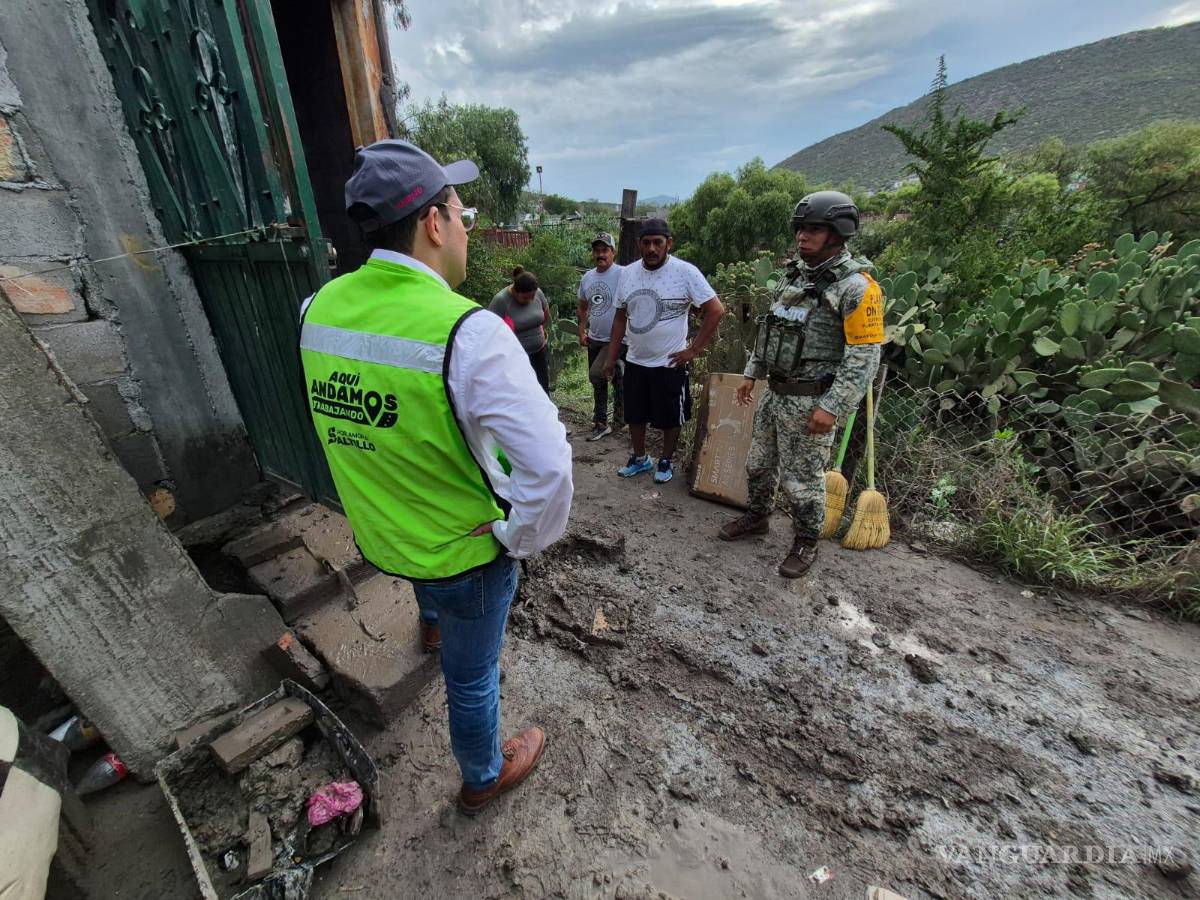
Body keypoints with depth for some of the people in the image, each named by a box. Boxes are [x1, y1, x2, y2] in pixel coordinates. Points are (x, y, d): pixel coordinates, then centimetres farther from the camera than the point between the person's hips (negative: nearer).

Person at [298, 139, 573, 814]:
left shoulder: (318, 309, -8)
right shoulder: (469, 332, -30)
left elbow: (340, 423, 7)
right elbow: (548, 463, -33)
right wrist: (524, 538, -16)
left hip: (377, 531, 6)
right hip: (465, 550, -6)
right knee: (472, 675, 20)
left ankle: (432, 623, 73)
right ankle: (484, 778, 50)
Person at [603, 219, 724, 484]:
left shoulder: (685, 272, -13)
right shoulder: (627, 273, 2)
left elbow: (716, 310, -12)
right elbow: (621, 317, 10)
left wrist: (694, 350, -14)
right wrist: (611, 357, 9)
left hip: (670, 364, -4)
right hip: (635, 362, 5)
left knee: (670, 418, 9)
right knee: (634, 415, 15)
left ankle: (665, 462, 30)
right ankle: (640, 459, 35)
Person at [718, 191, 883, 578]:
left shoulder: (856, 286, -14)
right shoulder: (795, 275, 10)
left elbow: (863, 357, -17)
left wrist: (832, 406, -22)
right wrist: (752, 373, 16)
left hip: (810, 402, -7)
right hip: (774, 393, 8)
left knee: (803, 478, 4)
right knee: (759, 462, 19)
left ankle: (806, 542, 25)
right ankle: (757, 516, 41)